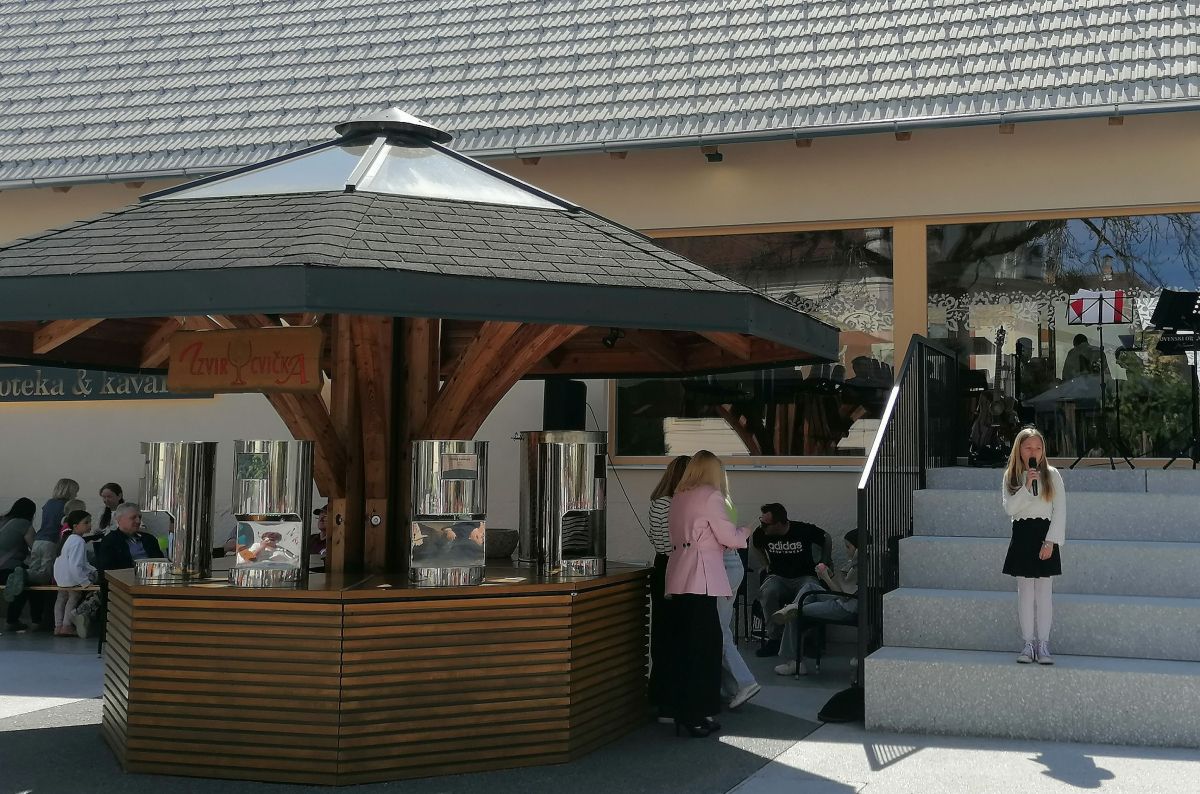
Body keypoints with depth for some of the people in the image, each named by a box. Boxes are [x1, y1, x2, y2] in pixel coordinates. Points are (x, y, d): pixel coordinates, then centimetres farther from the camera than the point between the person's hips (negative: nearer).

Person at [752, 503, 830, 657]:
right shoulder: (761, 533, -4)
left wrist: (823, 564, 8)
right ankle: (775, 638, -20)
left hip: (805, 576, -2)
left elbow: (826, 539, 8)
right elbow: (755, 546, 22)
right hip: (778, 577, 2)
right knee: (766, 593, -33)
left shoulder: (804, 530, -12)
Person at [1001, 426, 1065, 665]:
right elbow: (1010, 508, -8)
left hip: (1045, 535, -1)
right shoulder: (1011, 477, 4)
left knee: (1043, 592, 2)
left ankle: (1043, 644, 7)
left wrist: (1051, 541, -10)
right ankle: (1028, 643, 9)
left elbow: (1060, 510, -3)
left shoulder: (1052, 474, 1)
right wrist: (1027, 486, -18)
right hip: (1022, 536, 1)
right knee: (1025, 592, 3)